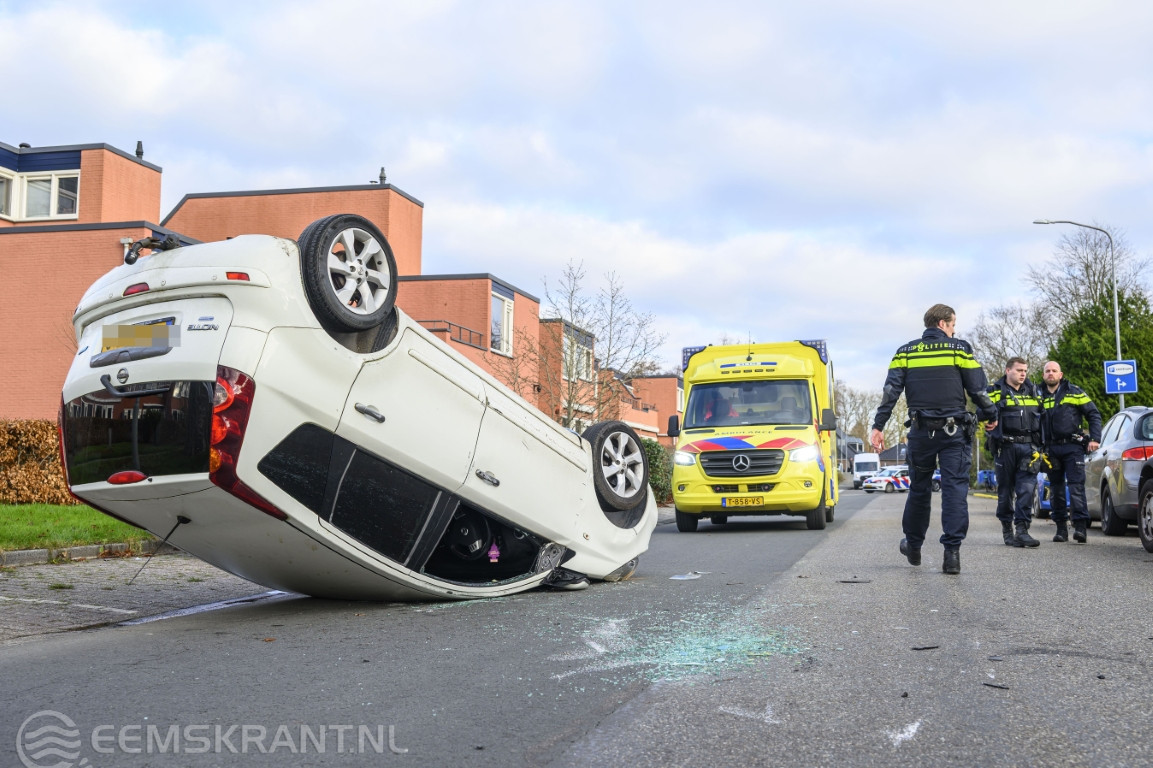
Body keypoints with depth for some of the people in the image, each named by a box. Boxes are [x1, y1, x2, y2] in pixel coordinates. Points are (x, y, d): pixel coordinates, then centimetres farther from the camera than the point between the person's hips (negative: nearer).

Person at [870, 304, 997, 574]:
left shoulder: (905, 352, 8)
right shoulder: (959, 348, 2)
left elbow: (891, 390, -1)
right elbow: (978, 388, 1)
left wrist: (878, 426, -3)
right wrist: (990, 415, 17)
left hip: (920, 430, 3)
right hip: (953, 430, -3)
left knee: (919, 488, 15)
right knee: (955, 488, -2)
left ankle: (913, 545, 27)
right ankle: (952, 552, -10)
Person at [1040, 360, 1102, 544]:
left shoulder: (1074, 392, 3)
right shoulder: (1039, 396, 11)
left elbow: (1094, 414, 4)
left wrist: (1095, 438, -5)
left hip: (1072, 447, -4)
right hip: (1051, 449, 4)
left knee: (1076, 486, -11)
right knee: (1056, 489, 7)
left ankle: (1081, 526, -12)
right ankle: (1061, 528, 13)